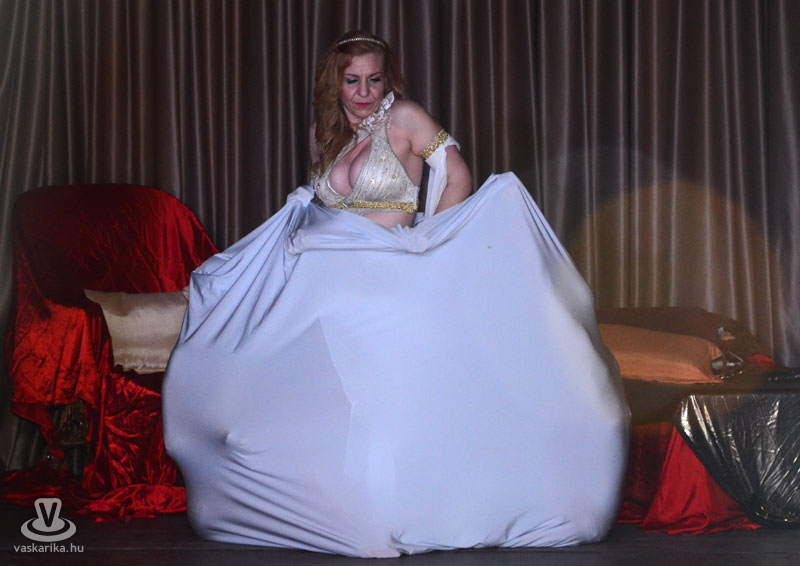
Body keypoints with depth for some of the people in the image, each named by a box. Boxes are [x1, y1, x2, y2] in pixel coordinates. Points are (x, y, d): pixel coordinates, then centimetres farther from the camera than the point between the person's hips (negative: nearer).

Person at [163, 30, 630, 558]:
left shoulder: (404, 118, -5)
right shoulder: (324, 134, 13)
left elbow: (457, 177, -6)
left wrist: (428, 242, -8)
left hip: (390, 282, -6)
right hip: (330, 283, 6)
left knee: (389, 391, -12)